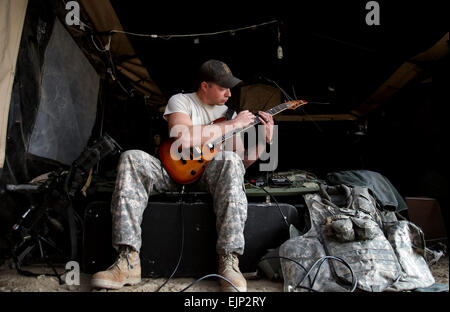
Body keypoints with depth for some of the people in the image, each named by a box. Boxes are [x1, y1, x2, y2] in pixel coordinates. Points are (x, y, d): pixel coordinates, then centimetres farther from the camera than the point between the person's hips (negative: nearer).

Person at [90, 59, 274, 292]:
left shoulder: (228, 112, 17)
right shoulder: (181, 101, 4)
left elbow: (243, 161, 15)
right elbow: (184, 138, -20)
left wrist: (265, 140, -1)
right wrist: (232, 124, -13)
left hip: (208, 173, 2)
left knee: (230, 161, -33)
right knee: (131, 159, -27)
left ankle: (229, 261, -38)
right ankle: (129, 260, -32)